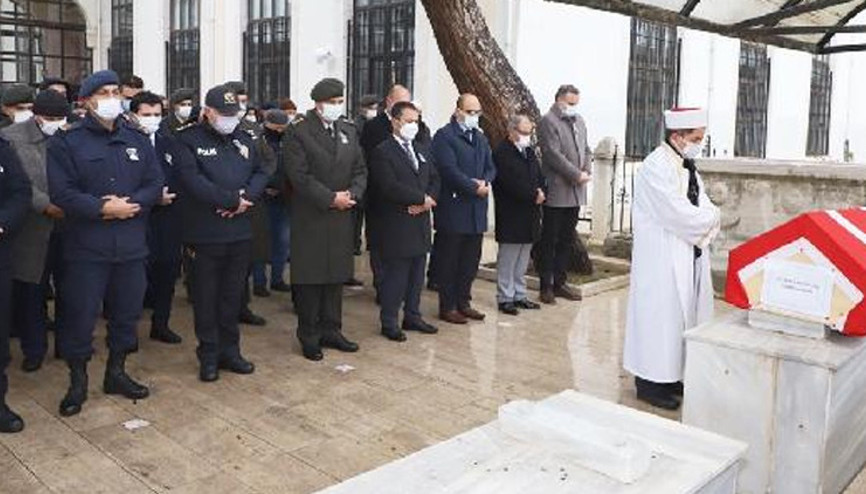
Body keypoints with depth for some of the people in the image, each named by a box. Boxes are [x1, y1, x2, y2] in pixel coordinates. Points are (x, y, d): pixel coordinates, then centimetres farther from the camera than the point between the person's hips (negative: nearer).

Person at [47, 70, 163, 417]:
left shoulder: (137, 141, 10)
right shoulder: (66, 142, -2)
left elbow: (155, 185, 4)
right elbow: (61, 193, -11)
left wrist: (130, 204, -14)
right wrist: (102, 209, -19)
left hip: (131, 245, 4)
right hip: (86, 247, -4)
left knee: (126, 313, 13)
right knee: (80, 316, 3)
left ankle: (116, 372, 31)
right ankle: (77, 382, 21)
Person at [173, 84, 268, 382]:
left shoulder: (244, 139, 13)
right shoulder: (189, 140, -5)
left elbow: (261, 174, 7)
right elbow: (192, 181, -18)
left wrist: (246, 197, -12)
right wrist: (232, 199, -16)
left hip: (240, 231, 5)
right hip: (205, 232, -5)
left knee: (233, 295, 13)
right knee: (206, 297, 5)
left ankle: (229, 351, 25)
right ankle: (208, 356, 17)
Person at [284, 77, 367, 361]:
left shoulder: (348, 131, 12)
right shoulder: (300, 133, -7)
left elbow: (360, 169, 10)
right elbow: (299, 175, -15)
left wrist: (352, 194, -8)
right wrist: (330, 198, -17)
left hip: (341, 216, 6)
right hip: (310, 217, -5)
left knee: (336, 275, 11)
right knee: (310, 278, 2)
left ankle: (331, 330, 22)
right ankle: (309, 336, 13)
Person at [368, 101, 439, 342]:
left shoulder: (423, 152, 16)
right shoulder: (383, 152, -8)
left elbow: (434, 179, 12)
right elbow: (389, 186, -19)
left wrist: (427, 200, -8)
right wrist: (421, 199, -14)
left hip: (421, 223, 7)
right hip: (397, 225, -7)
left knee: (417, 275, 13)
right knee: (396, 275, -1)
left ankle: (412, 316, 25)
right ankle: (389, 322, 10)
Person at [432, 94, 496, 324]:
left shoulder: (480, 137, 18)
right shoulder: (444, 136, -8)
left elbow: (490, 167, 14)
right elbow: (449, 170, -18)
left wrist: (485, 182, -7)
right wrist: (475, 188, -16)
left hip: (476, 210, 7)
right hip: (453, 208, -7)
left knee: (471, 261, 12)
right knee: (449, 261, 2)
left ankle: (463, 302, 24)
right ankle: (447, 307, 11)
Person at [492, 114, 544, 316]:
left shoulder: (529, 152, 16)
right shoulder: (502, 153, -11)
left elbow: (540, 177, 15)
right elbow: (511, 184, -20)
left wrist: (540, 193, -6)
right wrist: (533, 195, -16)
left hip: (529, 216, 8)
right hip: (510, 217, -8)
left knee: (522, 261, 13)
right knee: (507, 260, 0)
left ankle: (519, 295, 22)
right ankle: (505, 298, 7)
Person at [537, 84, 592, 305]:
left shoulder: (579, 121, 16)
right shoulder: (548, 121, -8)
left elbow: (586, 149, 18)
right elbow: (554, 155, -16)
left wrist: (587, 171, -1)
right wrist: (577, 175, -16)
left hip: (575, 192, 8)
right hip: (556, 191, -7)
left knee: (567, 241, 12)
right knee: (549, 241, 1)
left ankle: (559, 283, 21)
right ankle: (546, 286, 8)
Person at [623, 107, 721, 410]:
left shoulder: (687, 167, 12)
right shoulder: (656, 167, -17)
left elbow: (705, 209, 11)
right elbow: (681, 215, -22)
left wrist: (705, 222, -10)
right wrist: (711, 218, -7)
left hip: (688, 257, 9)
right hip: (662, 259, -9)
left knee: (682, 314, 14)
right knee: (660, 315, -1)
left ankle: (671, 375, 26)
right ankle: (650, 382, 10)